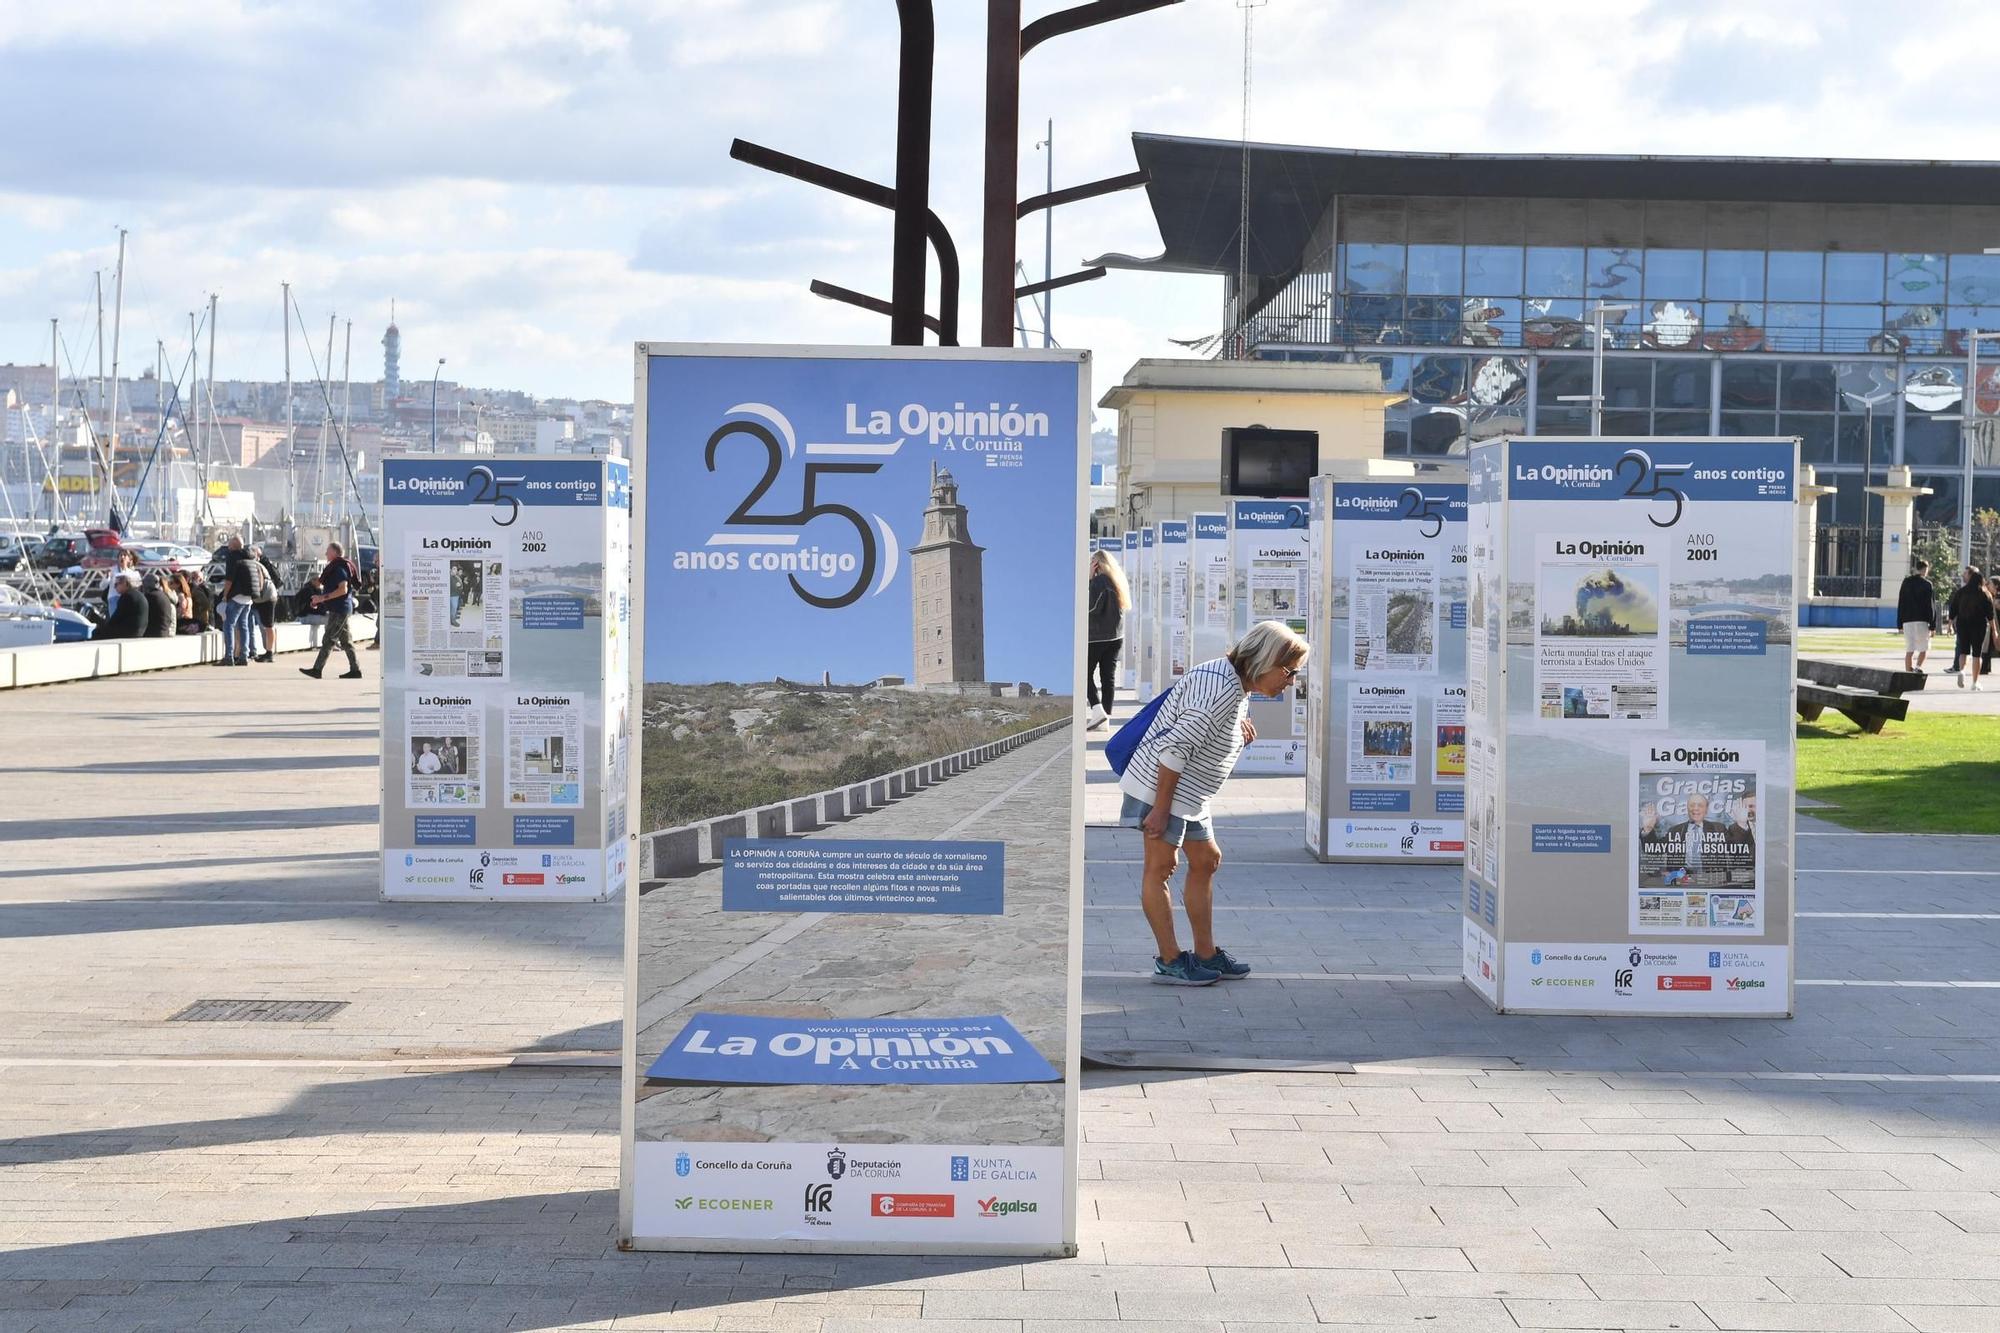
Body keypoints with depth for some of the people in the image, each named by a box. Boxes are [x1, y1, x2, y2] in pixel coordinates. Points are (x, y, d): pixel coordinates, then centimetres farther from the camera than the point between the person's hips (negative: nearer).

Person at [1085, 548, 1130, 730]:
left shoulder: (1100, 581, -14)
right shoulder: (1118, 580, 12)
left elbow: (1092, 606, -20)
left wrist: (1088, 579, -15)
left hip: (1097, 637, -8)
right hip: (1116, 637, 8)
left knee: (1086, 674, 1)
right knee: (1109, 677, 8)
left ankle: (1097, 709, -17)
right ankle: (1106, 718, 7)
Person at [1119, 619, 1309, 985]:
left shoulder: (1239, 688, 8)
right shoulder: (1222, 690, -24)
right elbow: (1175, 747, -26)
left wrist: (1238, 721, 7)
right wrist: (1161, 809, -24)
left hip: (1188, 794, 11)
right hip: (1162, 786, -11)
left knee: (1206, 860, 15)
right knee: (1160, 866, -2)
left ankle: (1206, 955, 22)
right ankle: (1170, 962, 4)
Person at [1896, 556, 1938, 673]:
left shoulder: (1906, 582, 10)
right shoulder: (1926, 584, -4)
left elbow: (1900, 604, 12)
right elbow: (1931, 606, -5)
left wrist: (1900, 623, 15)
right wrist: (1933, 625, -4)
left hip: (1907, 620, 4)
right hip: (1921, 621, -4)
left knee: (1909, 650, 6)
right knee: (1924, 648, 6)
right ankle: (1918, 667, -16)